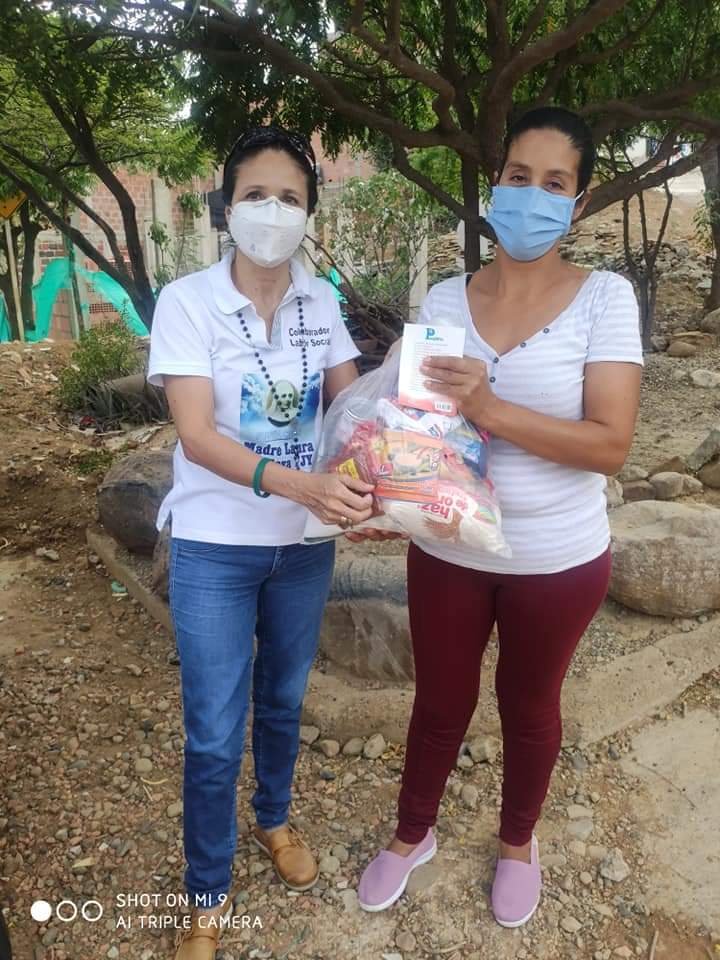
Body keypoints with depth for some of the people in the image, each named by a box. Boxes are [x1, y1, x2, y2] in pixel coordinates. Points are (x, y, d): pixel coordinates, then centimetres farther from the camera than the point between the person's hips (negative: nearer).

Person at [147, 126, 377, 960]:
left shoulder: (320, 301, 0)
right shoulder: (187, 301, -12)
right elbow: (197, 435, -20)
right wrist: (294, 483, -36)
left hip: (304, 543, 4)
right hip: (215, 548, -3)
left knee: (283, 700, 21)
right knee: (213, 734, 5)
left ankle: (273, 819, 50)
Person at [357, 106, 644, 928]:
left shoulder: (604, 297, -11)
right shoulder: (444, 300, -3)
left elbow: (611, 443, -19)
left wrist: (490, 410, -29)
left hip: (557, 559, -1)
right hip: (449, 551, 2)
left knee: (529, 707, 20)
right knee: (440, 701, 18)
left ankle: (518, 841, 49)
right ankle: (413, 834, 46)